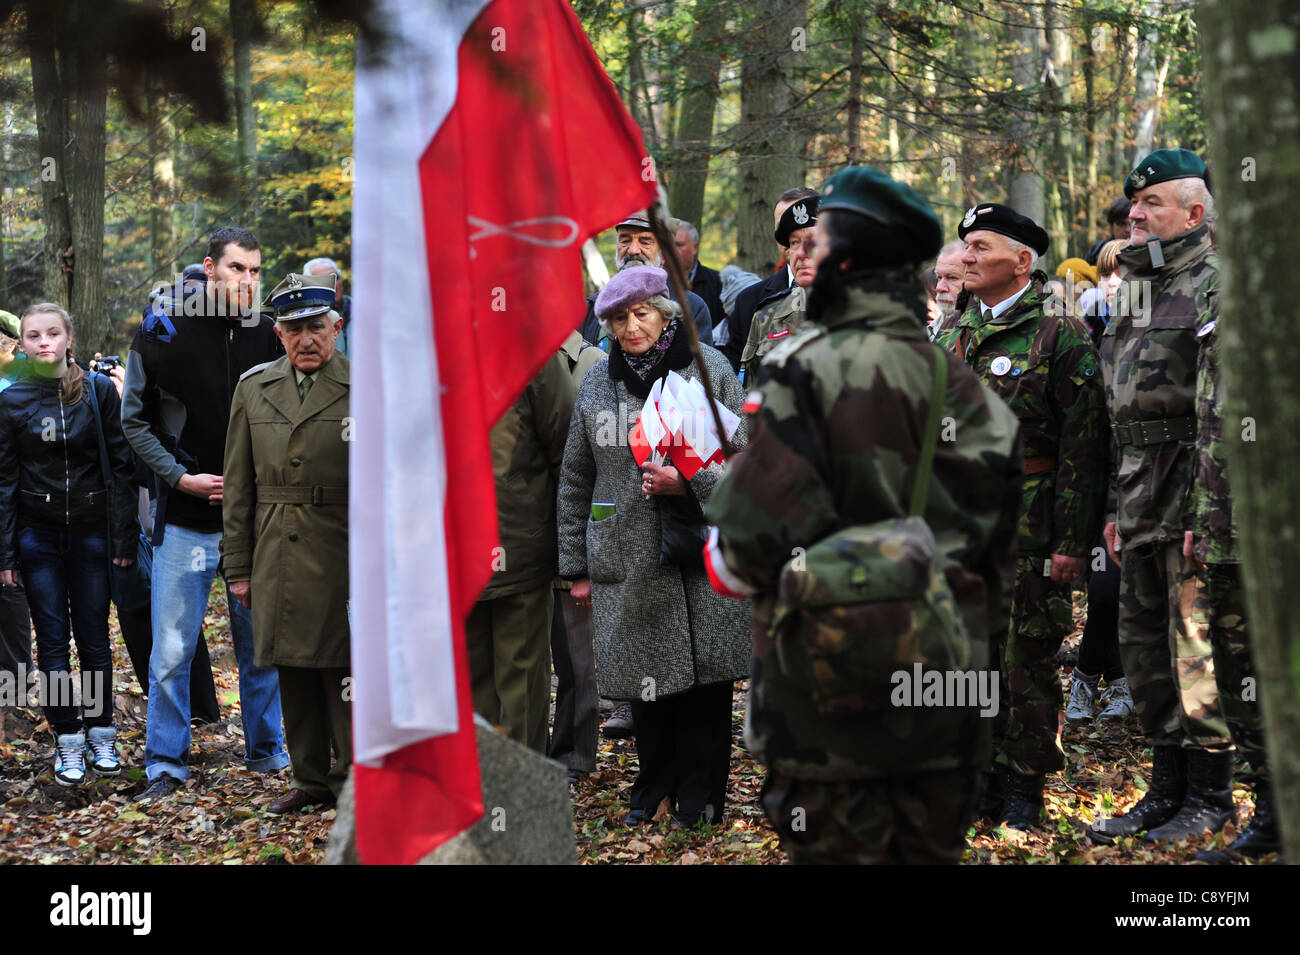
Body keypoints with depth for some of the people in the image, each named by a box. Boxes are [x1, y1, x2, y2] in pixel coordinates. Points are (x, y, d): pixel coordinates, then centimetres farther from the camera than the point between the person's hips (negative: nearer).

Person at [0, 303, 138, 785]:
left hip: (90, 531, 0)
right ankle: (68, 744, 8)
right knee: (52, 641, 2)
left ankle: (101, 737, 15)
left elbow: (120, 465, 0)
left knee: (94, 638, 4)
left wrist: (123, 537, -5)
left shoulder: (99, 390, -1)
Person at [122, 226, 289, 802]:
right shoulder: (163, 331, -4)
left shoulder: (268, 333, 2)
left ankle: (267, 754, 24)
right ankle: (166, 765, 12)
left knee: (260, 645, 10)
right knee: (171, 652, 0)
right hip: (186, 521, -2)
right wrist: (179, 476, -8)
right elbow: (134, 420, 2)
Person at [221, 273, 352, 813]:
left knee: (343, 669, -1)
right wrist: (237, 565, 8)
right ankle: (310, 779, 22)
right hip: (275, 560, 4)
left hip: (341, 559, -4)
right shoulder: (254, 388, 10)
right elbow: (238, 486, 11)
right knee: (293, 673, 10)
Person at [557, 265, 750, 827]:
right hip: (626, 560, 2)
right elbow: (575, 481, 14)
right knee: (644, 675, 6)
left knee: (703, 675, 1)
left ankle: (699, 793, 15)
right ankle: (655, 787, 24)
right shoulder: (597, 381, 9)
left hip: (700, 553, -2)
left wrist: (691, 482, -16)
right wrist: (576, 564, 12)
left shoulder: (708, 368, 1)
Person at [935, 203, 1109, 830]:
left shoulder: (1060, 335, -7)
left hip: (1027, 531, -6)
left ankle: (1023, 789, 14)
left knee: (1027, 661, 3)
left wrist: (1071, 542, -14)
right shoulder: (951, 336, 12)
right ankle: (981, 780, 23)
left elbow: (1083, 444, -10)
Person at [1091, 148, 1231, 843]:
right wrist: (1118, 506, 20)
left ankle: (1210, 795, 6)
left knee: (1198, 651, -4)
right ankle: (1168, 790, 22)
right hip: (1143, 499, 9)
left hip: (1193, 497, -9)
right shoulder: (1140, 291, 20)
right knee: (1145, 650, 12)